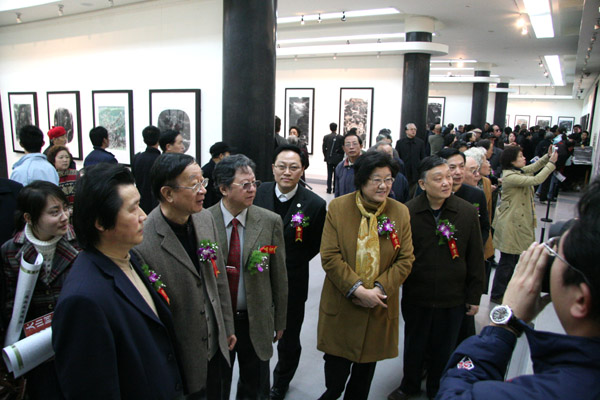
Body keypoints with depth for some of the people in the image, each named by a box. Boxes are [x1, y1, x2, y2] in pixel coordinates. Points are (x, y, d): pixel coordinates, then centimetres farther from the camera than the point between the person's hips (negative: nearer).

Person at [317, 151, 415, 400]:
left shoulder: (400, 212, -2)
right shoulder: (337, 208, -8)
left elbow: (405, 259, -3)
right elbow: (329, 256, -12)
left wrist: (380, 289, -15)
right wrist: (357, 289, -19)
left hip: (379, 308, 2)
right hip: (340, 306, -1)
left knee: (366, 366, 18)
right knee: (336, 364, 13)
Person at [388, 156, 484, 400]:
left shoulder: (467, 212, -8)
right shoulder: (408, 212, -11)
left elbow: (476, 258, -1)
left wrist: (474, 296, 2)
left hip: (453, 298, 0)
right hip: (415, 295, 0)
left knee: (443, 350, 18)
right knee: (414, 345, 20)